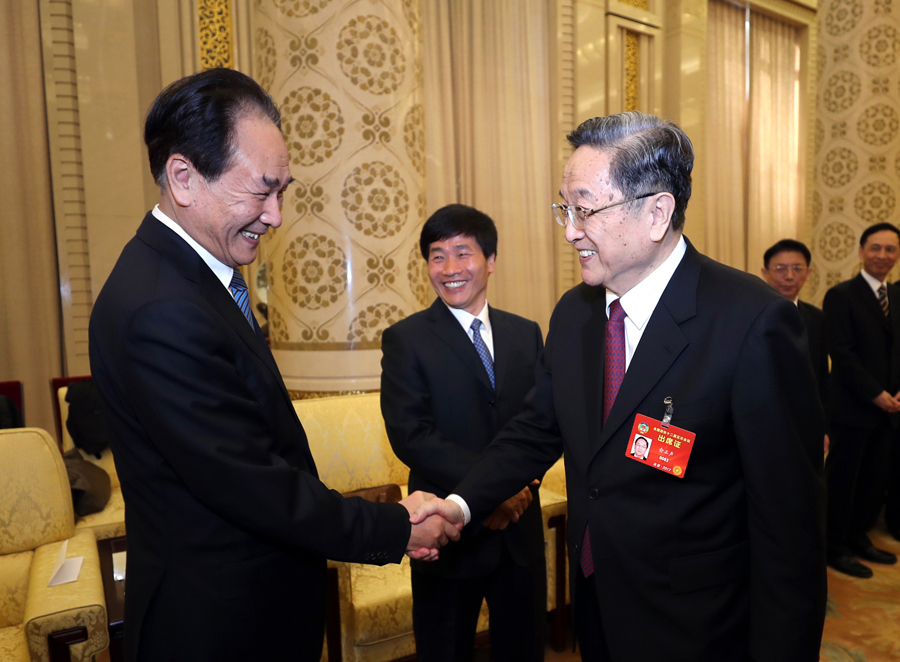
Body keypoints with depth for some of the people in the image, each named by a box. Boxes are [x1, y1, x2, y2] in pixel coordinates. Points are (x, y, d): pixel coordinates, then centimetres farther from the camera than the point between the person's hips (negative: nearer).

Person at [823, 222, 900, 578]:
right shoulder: (841, 295, -8)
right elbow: (841, 352, -13)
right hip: (852, 406, -6)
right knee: (843, 479, 4)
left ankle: (859, 536, 30)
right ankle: (836, 547, 17)